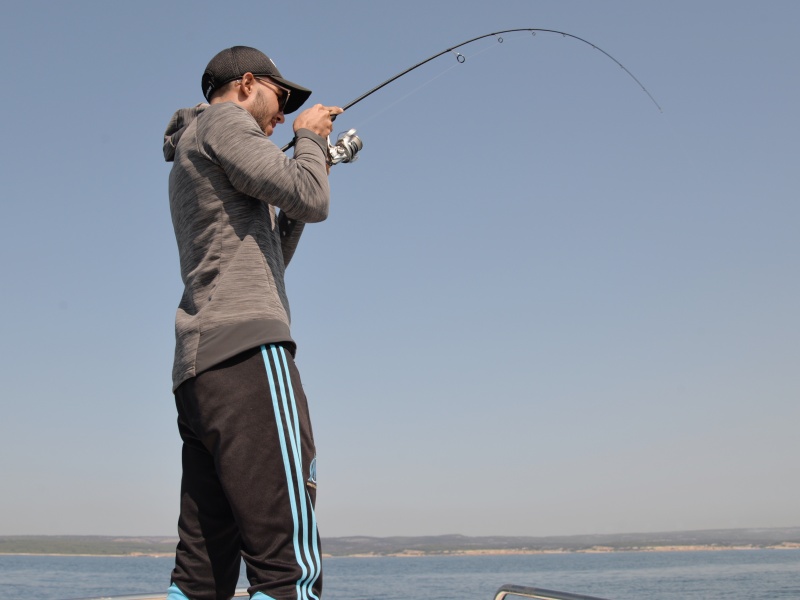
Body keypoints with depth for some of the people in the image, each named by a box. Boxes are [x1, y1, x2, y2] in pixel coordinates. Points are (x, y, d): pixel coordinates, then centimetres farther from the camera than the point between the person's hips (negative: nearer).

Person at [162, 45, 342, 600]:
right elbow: (311, 199, -8)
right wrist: (309, 138, 11)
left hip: (198, 367, 10)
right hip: (246, 349, -10)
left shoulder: (187, 159, 32)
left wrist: (303, 187, 28)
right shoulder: (221, 121, 5)